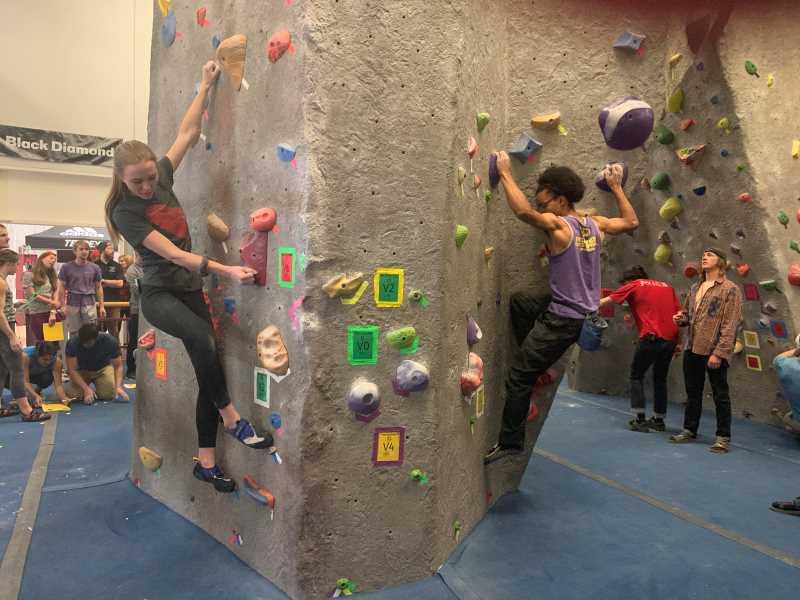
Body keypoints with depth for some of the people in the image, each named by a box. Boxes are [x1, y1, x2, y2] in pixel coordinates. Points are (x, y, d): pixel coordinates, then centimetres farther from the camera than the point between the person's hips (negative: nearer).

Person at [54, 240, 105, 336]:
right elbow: (61, 287, 5)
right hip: (72, 304, 0)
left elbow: (98, 287, 11)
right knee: (74, 334, 6)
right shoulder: (66, 267, 3)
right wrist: (63, 305, -2)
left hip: (90, 304, 0)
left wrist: (102, 306, 7)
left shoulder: (94, 268, 6)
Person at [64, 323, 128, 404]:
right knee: (72, 394, -24)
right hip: (81, 370, 0)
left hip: (103, 368, 0)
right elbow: (72, 369, -22)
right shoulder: (73, 343, -27)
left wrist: (118, 387, -33)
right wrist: (86, 388, -33)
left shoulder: (110, 341, -26)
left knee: (109, 394, -23)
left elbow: (118, 366, -18)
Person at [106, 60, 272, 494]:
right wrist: (226, 270, -30)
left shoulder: (162, 178, 2)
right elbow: (173, 253, -22)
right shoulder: (125, 213, -13)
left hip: (190, 290, 6)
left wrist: (205, 86, 10)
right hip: (157, 294, -6)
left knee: (208, 371, 1)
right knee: (202, 338, -36)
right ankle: (232, 418, -18)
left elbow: (188, 133, 9)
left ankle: (206, 462, 12)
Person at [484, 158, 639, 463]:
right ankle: (535, 360, 31)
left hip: (564, 320, -8)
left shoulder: (558, 225, -17)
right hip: (584, 312, 8)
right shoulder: (595, 224, 5)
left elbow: (523, 211, -34)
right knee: (519, 301, 28)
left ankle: (510, 441, 9)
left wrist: (504, 173, -22)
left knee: (517, 378, 0)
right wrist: (616, 187, 28)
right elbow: (631, 221, 22)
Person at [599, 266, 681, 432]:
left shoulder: (634, 286, 6)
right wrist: (678, 342, 16)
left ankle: (639, 419, 4)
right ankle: (658, 420, 25)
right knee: (660, 378, 18)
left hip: (651, 337, -5)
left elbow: (605, 301, 6)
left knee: (636, 376, 9)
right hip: (670, 338, 6)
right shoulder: (667, 286, 20)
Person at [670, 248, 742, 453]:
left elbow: (730, 325, -13)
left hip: (714, 351, -7)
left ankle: (723, 437, 16)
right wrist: (682, 318, 0)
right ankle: (690, 430, 29)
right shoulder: (695, 288, 13)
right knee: (692, 392, 16)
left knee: (720, 395, 4)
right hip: (692, 349, 7)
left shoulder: (730, 289, -8)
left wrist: (719, 352, -19)